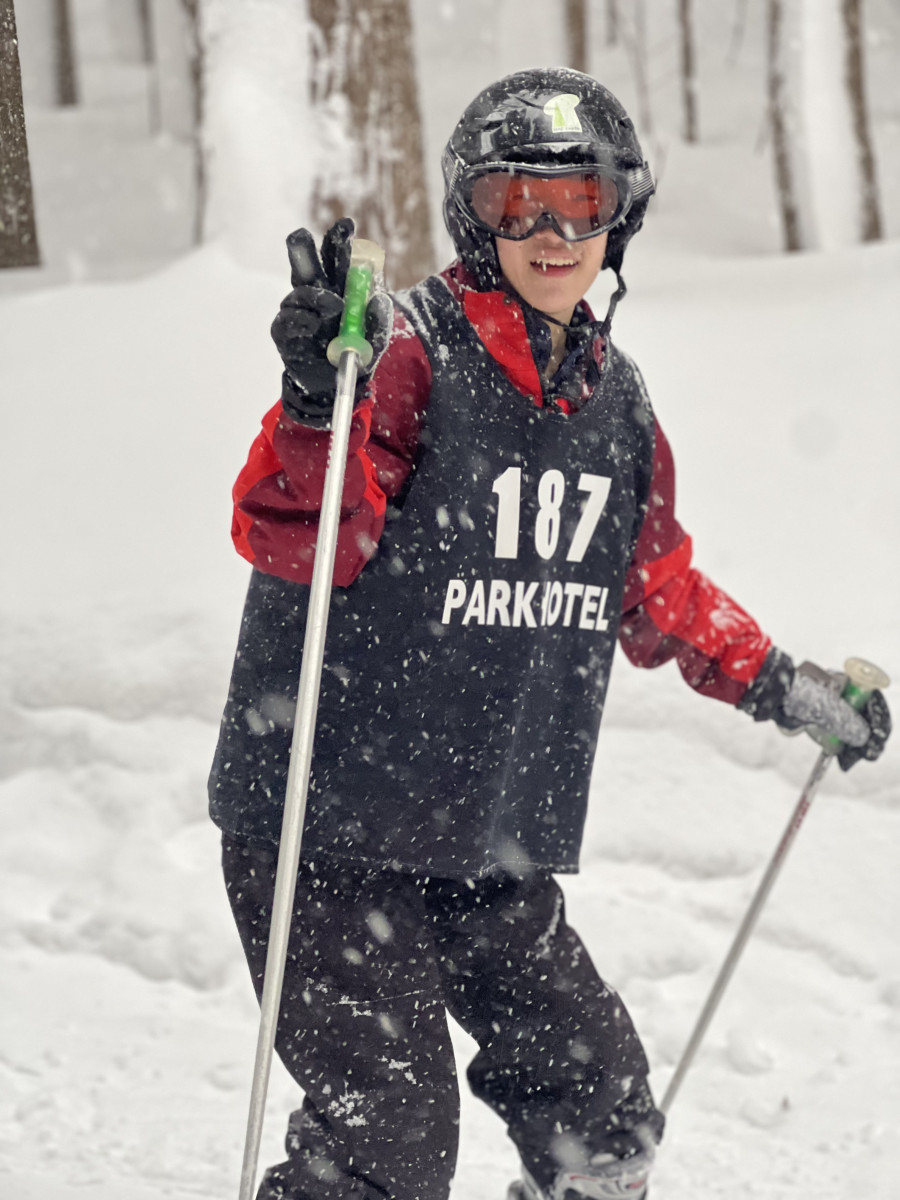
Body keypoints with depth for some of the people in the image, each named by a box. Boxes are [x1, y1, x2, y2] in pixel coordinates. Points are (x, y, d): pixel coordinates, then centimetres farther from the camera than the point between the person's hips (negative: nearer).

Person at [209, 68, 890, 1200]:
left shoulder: (612, 395, 9)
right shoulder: (407, 351, -13)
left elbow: (657, 583, 26)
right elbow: (289, 540, -27)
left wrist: (775, 683, 25)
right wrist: (318, 397, -42)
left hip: (494, 848, 7)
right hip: (333, 825, -7)